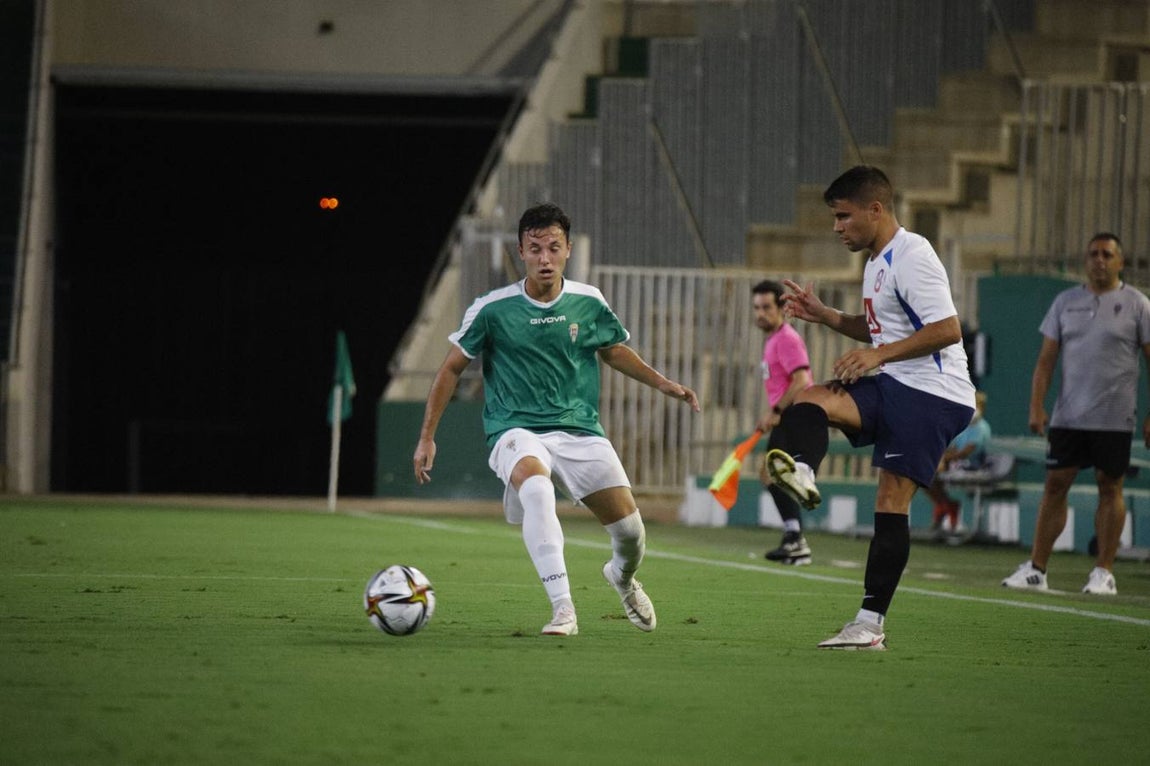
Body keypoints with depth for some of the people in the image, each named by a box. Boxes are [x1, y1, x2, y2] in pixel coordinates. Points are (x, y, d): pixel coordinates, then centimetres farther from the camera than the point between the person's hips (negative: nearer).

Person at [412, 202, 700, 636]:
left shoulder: (589, 303, 2)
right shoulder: (492, 309, -7)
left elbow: (615, 351, 22)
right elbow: (452, 368, 4)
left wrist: (662, 384, 10)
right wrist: (427, 437, 2)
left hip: (580, 431, 3)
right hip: (517, 432, -3)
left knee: (630, 531, -4)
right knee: (537, 489, -38)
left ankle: (623, 577, 36)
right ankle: (562, 609, -39)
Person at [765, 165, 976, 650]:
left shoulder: (911, 257, -13)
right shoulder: (877, 263, 19)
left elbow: (948, 329, -22)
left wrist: (879, 355, -24)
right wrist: (825, 316, 19)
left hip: (934, 396, -9)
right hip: (894, 390, 9)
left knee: (891, 502, -13)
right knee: (808, 401, -15)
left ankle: (871, 622, -17)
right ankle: (802, 472, -45)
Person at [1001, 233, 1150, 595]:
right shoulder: (1066, 302, 9)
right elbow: (1046, 358, 8)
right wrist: (1036, 406, -3)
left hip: (1114, 416, -3)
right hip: (1068, 415, 3)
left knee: (1110, 487, 1)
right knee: (1055, 484, 1)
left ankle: (1104, 572, 7)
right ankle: (1036, 569, 4)